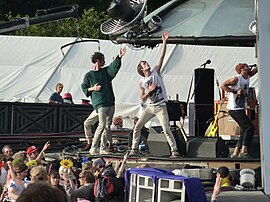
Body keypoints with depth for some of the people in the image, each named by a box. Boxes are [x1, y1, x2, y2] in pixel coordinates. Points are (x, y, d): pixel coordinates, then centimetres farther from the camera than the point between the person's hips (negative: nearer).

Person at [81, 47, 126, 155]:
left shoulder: (106, 71, 14)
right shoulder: (89, 75, 2)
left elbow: (115, 66, 1)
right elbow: (84, 88, 7)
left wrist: (119, 57, -15)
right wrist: (93, 89, -10)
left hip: (110, 103, 6)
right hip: (99, 103, -6)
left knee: (107, 126, 4)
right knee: (102, 125, -16)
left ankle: (103, 148, 8)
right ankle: (93, 148, -12)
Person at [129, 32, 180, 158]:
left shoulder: (155, 72, 1)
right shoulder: (142, 82, 4)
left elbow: (162, 56, -6)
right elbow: (143, 99, 2)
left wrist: (164, 42, -13)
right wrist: (149, 91, -15)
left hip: (161, 107, -3)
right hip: (150, 107, 3)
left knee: (166, 130, -11)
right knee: (137, 127, -1)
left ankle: (174, 150, -5)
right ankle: (134, 149, 9)